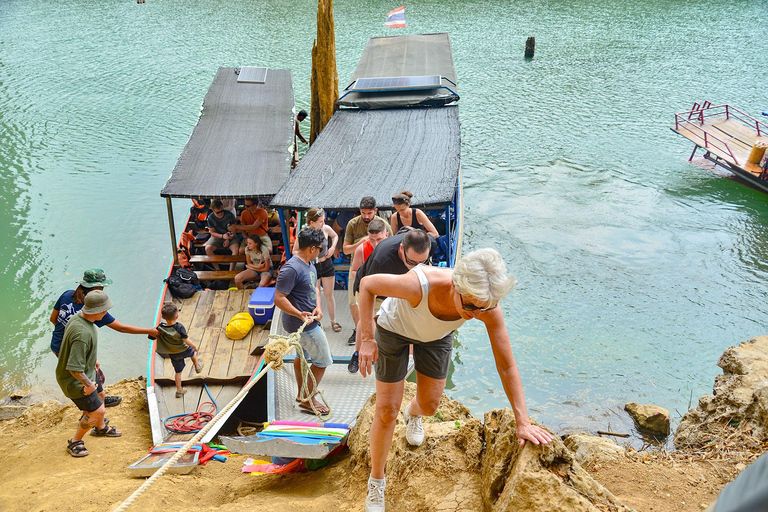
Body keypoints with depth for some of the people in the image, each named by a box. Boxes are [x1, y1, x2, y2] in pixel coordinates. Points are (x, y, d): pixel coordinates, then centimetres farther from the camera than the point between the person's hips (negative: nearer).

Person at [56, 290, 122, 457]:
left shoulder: (79, 317, -7)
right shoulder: (83, 333, -38)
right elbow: (74, 368, -36)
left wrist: (93, 360, 23)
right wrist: (88, 385, -21)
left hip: (85, 373, 10)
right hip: (75, 380, -10)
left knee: (100, 396, 28)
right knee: (97, 411, -3)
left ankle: (101, 428, 54)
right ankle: (74, 442, 19)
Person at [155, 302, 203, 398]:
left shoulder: (160, 328, -23)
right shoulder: (179, 327, -32)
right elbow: (187, 341, -23)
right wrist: (195, 346, -8)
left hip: (173, 355, 2)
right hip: (184, 351, -2)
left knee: (178, 371, 21)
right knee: (192, 351, 34)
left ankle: (179, 390, 33)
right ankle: (197, 367, 55)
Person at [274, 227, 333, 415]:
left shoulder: (309, 264, 4)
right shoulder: (292, 269, -27)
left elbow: (315, 286, 14)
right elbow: (279, 298, -27)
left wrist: (318, 307, -3)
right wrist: (300, 314, -33)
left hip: (309, 320, 10)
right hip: (303, 323, -10)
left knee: (303, 355, 24)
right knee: (323, 360, 0)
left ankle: (302, 393, 42)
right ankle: (308, 400, 14)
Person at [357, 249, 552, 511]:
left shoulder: (488, 308, -36)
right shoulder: (421, 285, -47)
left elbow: (507, 366, -25)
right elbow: (367, 284, -29)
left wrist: (523, 422, -25)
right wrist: (367, 338, -31)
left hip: (437, 336, 3)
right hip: (394, 328, -3)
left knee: (429, 406, 13)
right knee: (387, 411, 1)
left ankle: (413, 413, 53)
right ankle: (376, 481, 24)